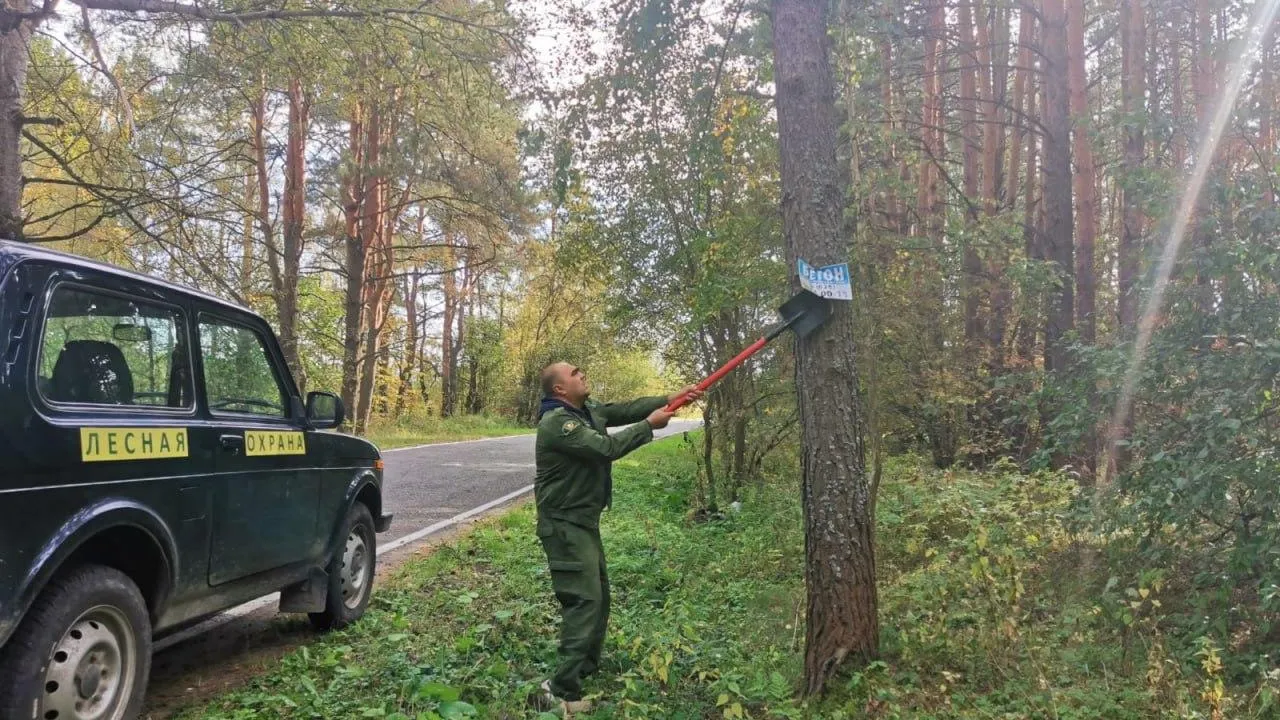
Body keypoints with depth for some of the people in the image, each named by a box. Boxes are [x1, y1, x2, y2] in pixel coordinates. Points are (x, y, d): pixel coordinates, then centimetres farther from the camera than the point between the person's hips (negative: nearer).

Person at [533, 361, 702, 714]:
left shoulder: (588, 411, 8)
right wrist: (649, 425, -16)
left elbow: (626, 409, 8)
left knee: (599, 594, 17)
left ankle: (587, 669, 30)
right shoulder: (556, 422, -21)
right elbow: (606, 447, -26)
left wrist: (670, 398, -3)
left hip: (584, 520, 10)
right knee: (584, 600, -13)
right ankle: (562, 691, -8)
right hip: (565, 524, -10)